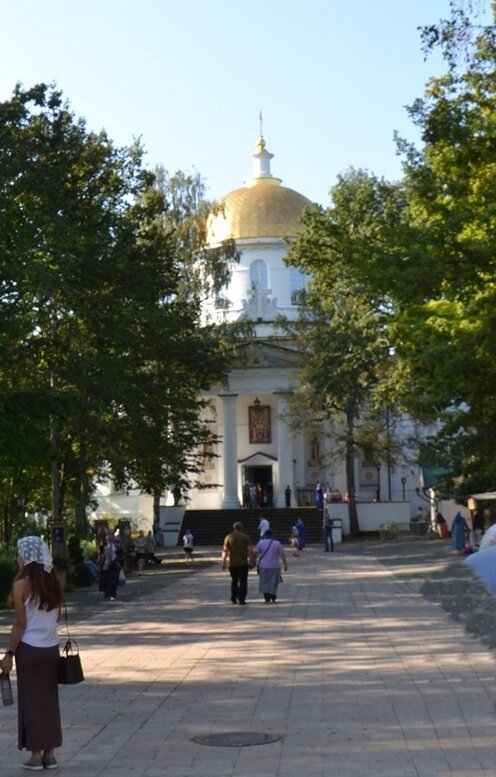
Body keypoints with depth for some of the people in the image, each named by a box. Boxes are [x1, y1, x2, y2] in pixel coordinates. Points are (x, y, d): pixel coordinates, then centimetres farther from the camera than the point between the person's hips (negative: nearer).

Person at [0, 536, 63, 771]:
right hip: (51, 647, 5)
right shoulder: (53, 581, 3)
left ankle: (37, 755, 9)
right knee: (50, 699, 11)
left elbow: (20, 623, -13)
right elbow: (56, 616, 7)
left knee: (32, 700, 4)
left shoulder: (22, 584, -13)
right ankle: (50, 754, 16)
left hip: (30, 649, -5)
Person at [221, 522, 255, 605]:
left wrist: (223, 562, -2)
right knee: (243, 581, 1)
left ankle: (234, 599, 21)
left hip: (232, 564, 2)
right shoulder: (246, 537, -1)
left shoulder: (229, 537, 0)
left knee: (234, 581, 18)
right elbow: (250, 551, -6)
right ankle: (241, 599, -8)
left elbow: (225, 551, -5)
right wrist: (251, 562, -1)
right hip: (243, 563, -2)